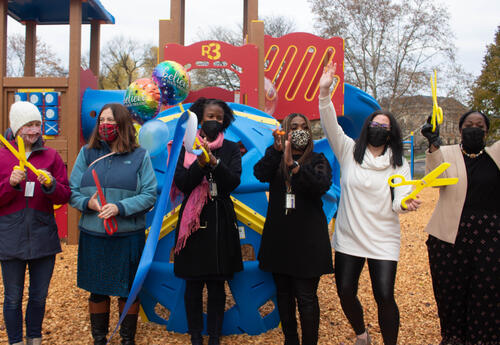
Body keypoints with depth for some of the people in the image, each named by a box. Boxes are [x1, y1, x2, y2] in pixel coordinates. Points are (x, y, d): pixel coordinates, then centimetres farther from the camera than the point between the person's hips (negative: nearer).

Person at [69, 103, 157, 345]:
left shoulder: (140, 156, -2)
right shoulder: (87, 153, 6)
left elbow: (149, 195, -8)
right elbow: (72, 191, 3)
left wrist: (120, 207, -20)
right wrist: (88, 203, -17)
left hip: (128, 236, -2)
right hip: (93, 235, 2)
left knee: (129, 291, 10)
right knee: (97, 290, 14)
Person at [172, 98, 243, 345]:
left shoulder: (231, 149, 7)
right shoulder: (186, 147, 6)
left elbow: (233, 181, -6)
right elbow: (181, 183, -4)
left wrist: (213, 161, -20)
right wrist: (200, 163, -19)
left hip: (220, 220, 1)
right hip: (194, 220, 0)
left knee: (217, 283, 5)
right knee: (194, 283, 5)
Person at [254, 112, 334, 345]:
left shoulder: (317, 160, 4)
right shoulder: (275, 159, 9)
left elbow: (323, 185, -16)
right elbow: (260, 174, -12)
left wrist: (293, 164, -28)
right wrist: (277, 148, -25)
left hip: (308, 238, -2)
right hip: (279, 236, 3)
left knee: (306, 297, -4)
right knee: (284, 293, 12)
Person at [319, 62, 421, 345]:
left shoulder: (399, 164, 3)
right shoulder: (349, 151, 3)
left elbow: (399, 201, -8)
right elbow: (331, 127, -11)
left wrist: (406, 202, -33)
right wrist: (325, 92, -25)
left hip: (383, 240, -1)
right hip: (349, 237, 1)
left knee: (385, 297, -7)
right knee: (345, 292, 5)